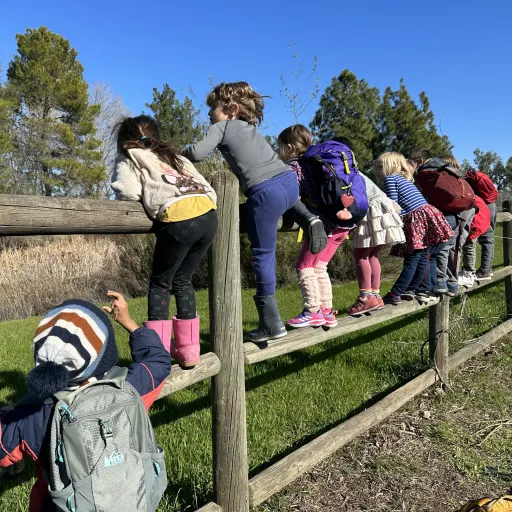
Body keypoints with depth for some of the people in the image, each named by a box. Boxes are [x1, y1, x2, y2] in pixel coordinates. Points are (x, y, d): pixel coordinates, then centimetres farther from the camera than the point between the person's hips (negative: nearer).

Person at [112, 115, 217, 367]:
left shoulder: (129, 159, 19)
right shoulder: (175, 158, 34)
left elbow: (128, 192, -1)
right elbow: (209, 189, 25)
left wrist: (147, 197, 19)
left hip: (179, 220, -5)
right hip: (208, 216, 6)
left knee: (160, 283, 13)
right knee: (182, 280, 19)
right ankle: (188, 350, 21)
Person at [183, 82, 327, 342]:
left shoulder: (221, 127, 8)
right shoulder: (251, 129, 29)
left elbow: (198, 152, -6)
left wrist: (180, 153, 14)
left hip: (266, 191, -7)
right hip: (289, 180, 7)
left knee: (263, 255, 3)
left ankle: (271, 323, 7)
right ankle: (308, 219, 16)